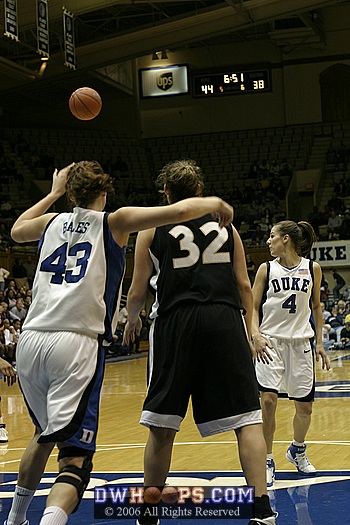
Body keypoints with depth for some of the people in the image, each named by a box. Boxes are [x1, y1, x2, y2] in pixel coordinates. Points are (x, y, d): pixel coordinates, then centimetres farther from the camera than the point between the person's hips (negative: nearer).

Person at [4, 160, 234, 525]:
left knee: (45, 433, 30)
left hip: (30, 341, 6)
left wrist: (53, 193, 48)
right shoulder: (113, 222, 5)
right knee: (74, 456, -10)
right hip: (77, 345, -6)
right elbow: (180, 211, -5)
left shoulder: (52, 222, 18)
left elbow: (16, 231, 42)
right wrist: (214, 203, 14)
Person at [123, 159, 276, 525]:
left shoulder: (151, 229, 9)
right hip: (225, 319, 1)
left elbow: (137, 293, 8)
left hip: (175, 321, -1)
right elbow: (244, 285, 12)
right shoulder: (224, 223, 16)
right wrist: (249, 330, 21)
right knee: (246, 418, 2)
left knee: (162, 426, 5)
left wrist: (132, 319, 28)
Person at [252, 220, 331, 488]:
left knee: (305, 406, 6)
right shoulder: (267, 269, 0)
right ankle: (267, 461, -3)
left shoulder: (312, 269, 3)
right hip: (271, 341, -2)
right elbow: (252, 306, 1)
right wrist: (257, 335, -15)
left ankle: (298, 451, 34)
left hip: (300, 342, 2)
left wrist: (319, 342, 9)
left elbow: (316, 306, 13)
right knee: (268, 399, -16)